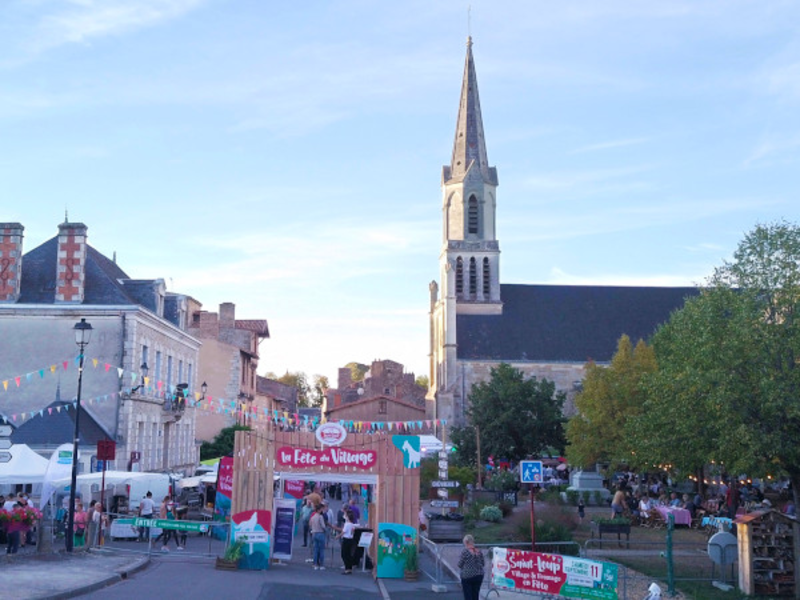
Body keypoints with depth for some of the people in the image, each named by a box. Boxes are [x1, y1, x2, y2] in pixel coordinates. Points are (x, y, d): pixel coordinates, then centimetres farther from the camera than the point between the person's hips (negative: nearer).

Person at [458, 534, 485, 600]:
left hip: (467, 576, -5)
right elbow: (483, 564, 8)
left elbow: (460, 565, -8)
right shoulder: (479, 551, 1)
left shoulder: (464, 551, -12)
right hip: (478, 576, 5)